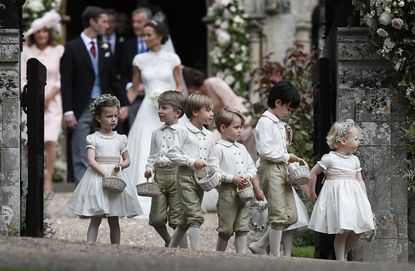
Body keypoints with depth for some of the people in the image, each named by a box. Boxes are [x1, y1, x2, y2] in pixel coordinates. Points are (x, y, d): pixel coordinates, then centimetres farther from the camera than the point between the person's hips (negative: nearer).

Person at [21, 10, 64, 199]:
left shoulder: (58, 51, 1)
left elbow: (61, 79, 1)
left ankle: (48, 182, -6)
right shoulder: (27, 52, 3)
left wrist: (48, 97, -8)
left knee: (50, 142, -9)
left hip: (52, 102, -1)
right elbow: (22, 79, 3)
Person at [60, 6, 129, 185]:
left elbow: (112, 80, 16)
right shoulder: (72, 48, -4)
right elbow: (66, 82, -8)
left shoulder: (104, 49, 12)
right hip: (81, 110, -5)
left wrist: (123, 103, 5)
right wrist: (68, 111, -16)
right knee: (81, 159, -4)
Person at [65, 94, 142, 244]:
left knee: (114, 221, 8)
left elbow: (127, 160, 15)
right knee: (95, 220, -4)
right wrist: (105, 174, -23)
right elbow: (91, 160, -12)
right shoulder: (93, 139, -2)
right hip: (98, 175, -3)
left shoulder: (120, 139, 9)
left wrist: (120, 166, -8)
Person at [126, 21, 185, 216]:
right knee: (145, 155, -5)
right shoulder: (140, 60, 6)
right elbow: (134, 89, 10)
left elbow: (180, 86, 7)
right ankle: (146, 201, -4)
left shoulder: (172, 59, 2)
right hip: (148, 112, 1)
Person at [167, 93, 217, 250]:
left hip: (201, 178, 7)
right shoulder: (184, 131, -7)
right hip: (186, 175, -7)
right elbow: (172, 153, -11)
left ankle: (172, 248, 25)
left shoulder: (209, 136, 13)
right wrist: (192, 162, -18)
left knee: (188, 218, 12)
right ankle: (196, 251, -15)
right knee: (196, 216, -15)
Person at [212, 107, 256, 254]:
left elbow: (252, 166, 18)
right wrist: (232, 178, -18)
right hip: (227, 192, -6)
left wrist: (248, 177, -4)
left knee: (242, 228, 5)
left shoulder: (241, 148, 15)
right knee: (226, 229, -1)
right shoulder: (219, 148, -8)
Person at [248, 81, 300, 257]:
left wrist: (287, 159, 9)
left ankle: (259, 246, 15)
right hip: (271, 169, -9)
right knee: (279, 216, -9)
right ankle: (275, 256, -2)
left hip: (282, 169, 9)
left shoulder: (279, 123, 19)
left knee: (291, 216, 7)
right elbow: (265, 150, -19)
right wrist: (286, 157, -12)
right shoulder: (265, 122, -10)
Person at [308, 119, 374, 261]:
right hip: (338, 196, -6)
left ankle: (344, 255, 22)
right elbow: (313, 173, 1)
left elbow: (360, 181, 14)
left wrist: (365, 200, 7)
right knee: (343, 230, -11)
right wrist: (312, 193, 6)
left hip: (353, 196, 6)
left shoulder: (355, 160, 12)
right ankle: (340, 261, -1)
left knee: (357, 231, 1)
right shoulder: (329, 158, -5)